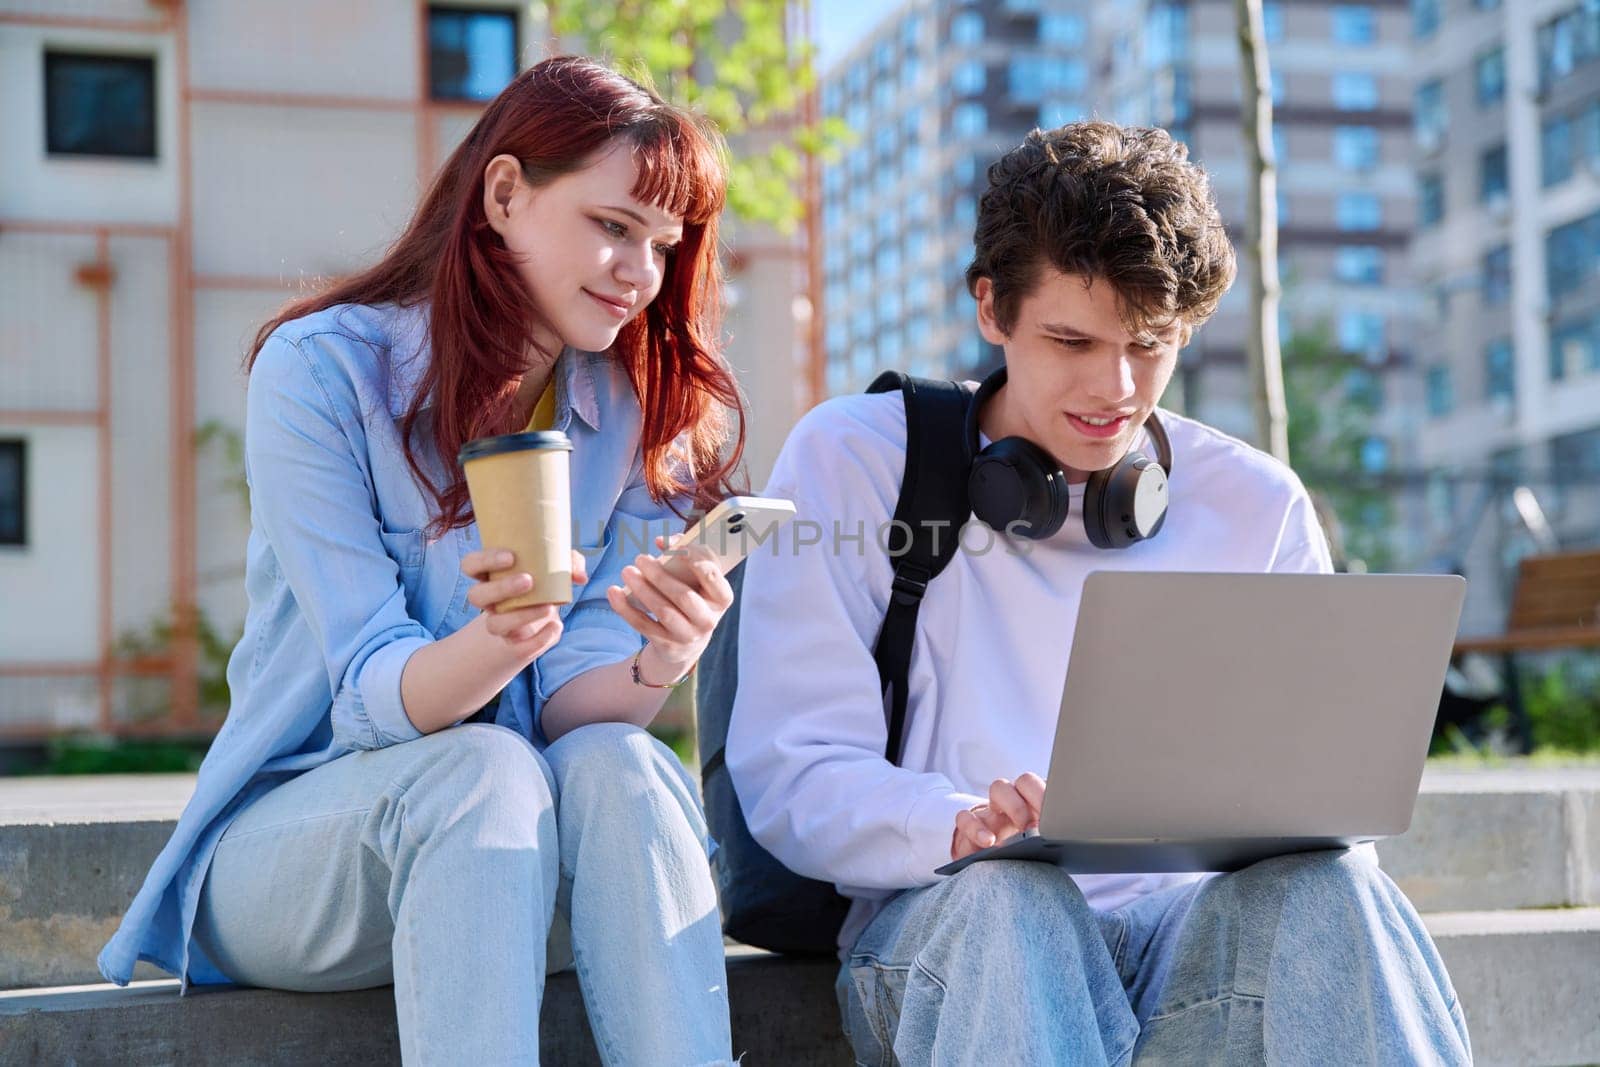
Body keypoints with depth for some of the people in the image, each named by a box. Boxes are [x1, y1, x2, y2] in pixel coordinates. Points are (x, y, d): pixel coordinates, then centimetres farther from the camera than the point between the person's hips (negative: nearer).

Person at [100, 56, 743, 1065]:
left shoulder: (637, 413, 2)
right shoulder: (322, 368, -11)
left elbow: (572, 706, -6)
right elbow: (372, 695, -17)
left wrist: (658, 667, -30)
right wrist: (498, 642, -39)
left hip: (527, 876, 3)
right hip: (288, 847, -3)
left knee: (621, 767, -29)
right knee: (482, 770, -34)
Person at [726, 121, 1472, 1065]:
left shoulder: (1259, 507, 14)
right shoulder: (850, 463, 5)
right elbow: (789, 774, -4)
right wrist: (958, 823, -26)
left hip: (1190, 912, 2)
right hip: (944, 915, -2)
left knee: (1325, 890, -32)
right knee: (1005, 893, -37)